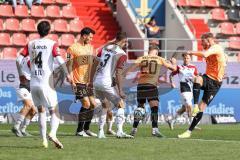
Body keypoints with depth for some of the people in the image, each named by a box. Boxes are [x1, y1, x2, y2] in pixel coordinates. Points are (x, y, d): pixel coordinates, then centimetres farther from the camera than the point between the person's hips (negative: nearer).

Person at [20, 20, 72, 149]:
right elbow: (58, 59, -16)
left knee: (41, 110, 17)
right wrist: (67, 74, -19)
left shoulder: (31, 44, 9)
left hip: (33, 84, 4)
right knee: (54, 111, 1)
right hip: (46, 83, -4)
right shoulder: (52, 44, -2)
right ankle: (53, 133, -24)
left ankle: (44, 139, 11)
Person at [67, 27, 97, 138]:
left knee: (93, 104, 5)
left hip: (87, 82, 8)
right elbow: (69, 65, -10)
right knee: (86, 104, -15)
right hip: (78, 82, -8)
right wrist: (71, 81, -16)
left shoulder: (90, 47, 13)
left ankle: (86, 129, 19)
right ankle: (79, 130, -6)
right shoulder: (73, 48, -8)